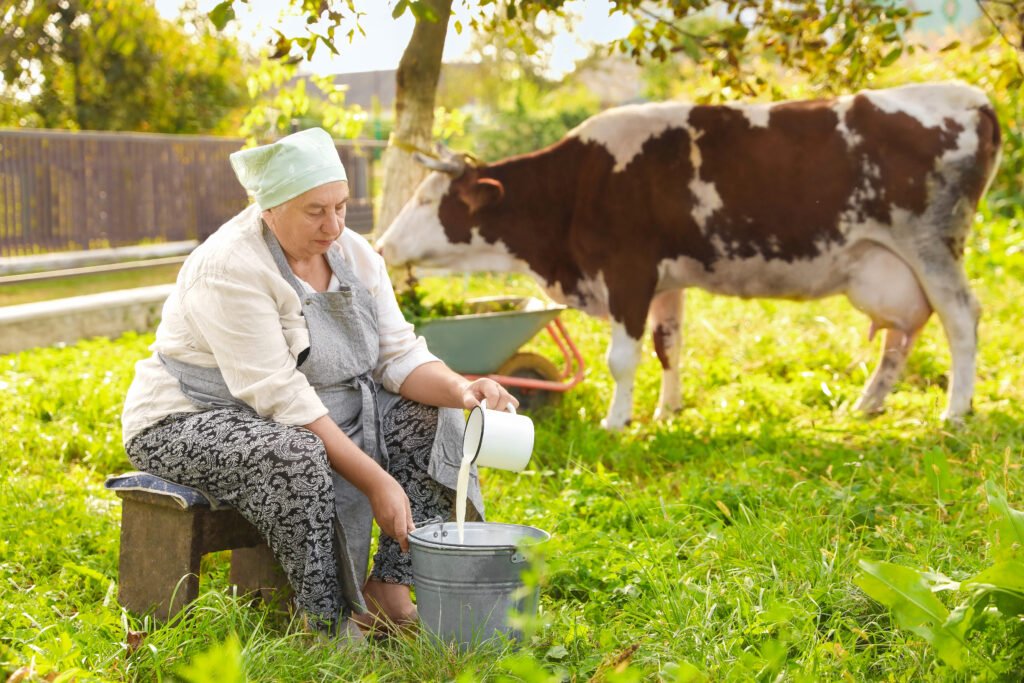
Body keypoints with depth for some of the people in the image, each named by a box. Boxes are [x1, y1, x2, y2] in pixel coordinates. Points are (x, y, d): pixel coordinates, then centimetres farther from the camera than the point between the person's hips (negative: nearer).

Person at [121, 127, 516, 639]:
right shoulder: (230, 267, -25)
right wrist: (375, 479, -31)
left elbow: (399, 357, -3)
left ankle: (386, 591, -6)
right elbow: (282, 398, -29)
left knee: (429, 416, -6)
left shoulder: (352, 254, -2)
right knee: (296, 456, -38)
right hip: (192, 423, -8)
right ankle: (330, 625, -22)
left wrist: (460, 390, -25)